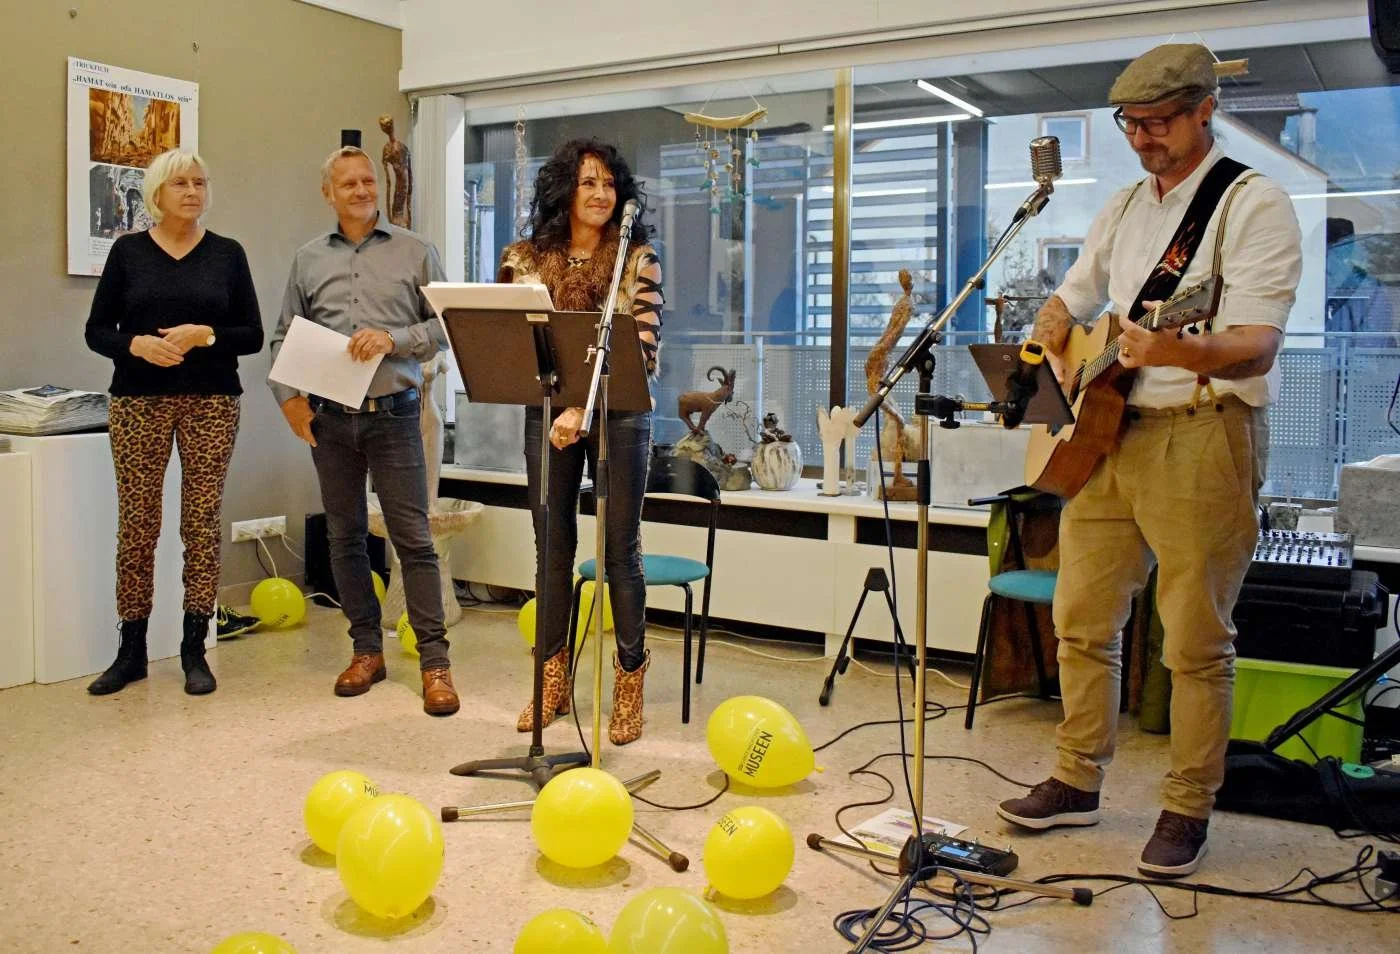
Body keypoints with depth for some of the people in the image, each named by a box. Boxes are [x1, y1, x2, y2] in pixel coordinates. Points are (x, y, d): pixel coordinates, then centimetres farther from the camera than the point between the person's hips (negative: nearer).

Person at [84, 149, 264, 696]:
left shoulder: (228, 254, 6)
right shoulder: (128, 251, 6)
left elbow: (253, 335, 3)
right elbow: (96, 330, 4)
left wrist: (204, 335, -14)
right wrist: (137, 345, -15)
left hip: (211, 403, 0)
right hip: (138, 403, 0)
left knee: (202, 523, 0)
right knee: (136, 524, 2)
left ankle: (194, 650, 9)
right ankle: (131, 650, 13)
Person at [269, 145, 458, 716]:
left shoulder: (414, 251, 5)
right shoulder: (308, 260, 11)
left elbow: (444, 325, 1)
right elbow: (283, 339, 13)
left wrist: (393, 339, -15)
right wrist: (288, 396, -1)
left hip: (393, 413, -3)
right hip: (328, 418, 3)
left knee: (413, 538, -5)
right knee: (345, 536, 10)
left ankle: (434, 662, -1)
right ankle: (366, 649, 22)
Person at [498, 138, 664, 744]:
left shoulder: (638, 258, -1)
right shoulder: (526, 258, 6)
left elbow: (644, 350, -8)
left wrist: (585, 408, -18)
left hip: (619, 417, -2)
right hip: (547, 414, 2)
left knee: (620, 550, 3)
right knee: (553, 548, 9)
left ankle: (629, 685, 14)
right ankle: (552, 680, 22)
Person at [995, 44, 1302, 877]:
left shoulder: (1253, 204, -7)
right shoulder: (1125, 208, 15)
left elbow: (1259, 344, -18)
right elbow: (1071, 299, 25)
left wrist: (1182, 353, -39)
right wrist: (1058, 324, 1)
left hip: (1204, 433, -7)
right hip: (1108, 429, 7)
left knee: (1196, 640, 1)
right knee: (1082, 619, 11)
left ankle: (1189, 810, 16)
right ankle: (1078, 783, 25)